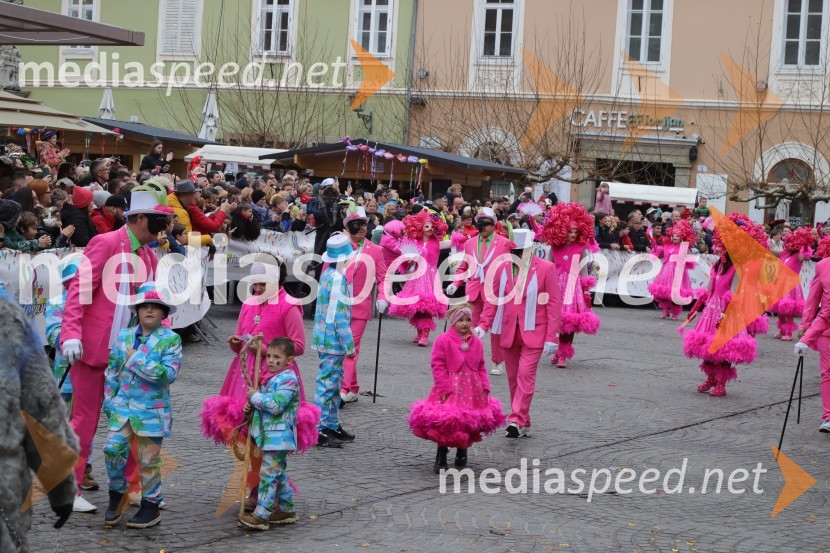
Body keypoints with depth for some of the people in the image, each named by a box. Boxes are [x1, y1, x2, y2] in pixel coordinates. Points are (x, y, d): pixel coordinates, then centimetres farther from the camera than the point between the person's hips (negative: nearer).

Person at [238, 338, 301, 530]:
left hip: (278, 436, -10)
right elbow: (264, 401, 27)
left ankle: (261, 515, -10)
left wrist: (255, 396, -13)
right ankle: (286, 509, 26)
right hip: (269, 435, 10)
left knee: (269, 472, -10)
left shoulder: (288, 380, -15)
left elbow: (276, 405, -24)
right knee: (278, 473, 16)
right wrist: (251, 405, 5)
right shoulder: (269, 377, 13)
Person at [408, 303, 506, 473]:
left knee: (469, 421, 10)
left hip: (472, 391, 5)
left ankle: (462, 452, 33)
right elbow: (438, 366, -9)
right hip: (450, 390, -5)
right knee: (446, 421, -10)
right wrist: (445, 388, -15)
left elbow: (481, 367, 14)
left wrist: (485, 387, 3)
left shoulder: (476, 343, 8)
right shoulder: (443, 340, -6)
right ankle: (441, 458, 2)